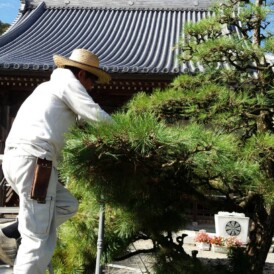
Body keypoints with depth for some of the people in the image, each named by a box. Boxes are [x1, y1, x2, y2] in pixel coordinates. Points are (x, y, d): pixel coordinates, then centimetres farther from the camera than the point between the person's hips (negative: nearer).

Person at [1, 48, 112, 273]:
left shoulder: (48, 87, 30)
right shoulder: (68, 82, 4)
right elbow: (97, 116, -2)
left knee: (67, 205, 18)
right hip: (33, 160, -9)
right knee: (40, 240, -7)